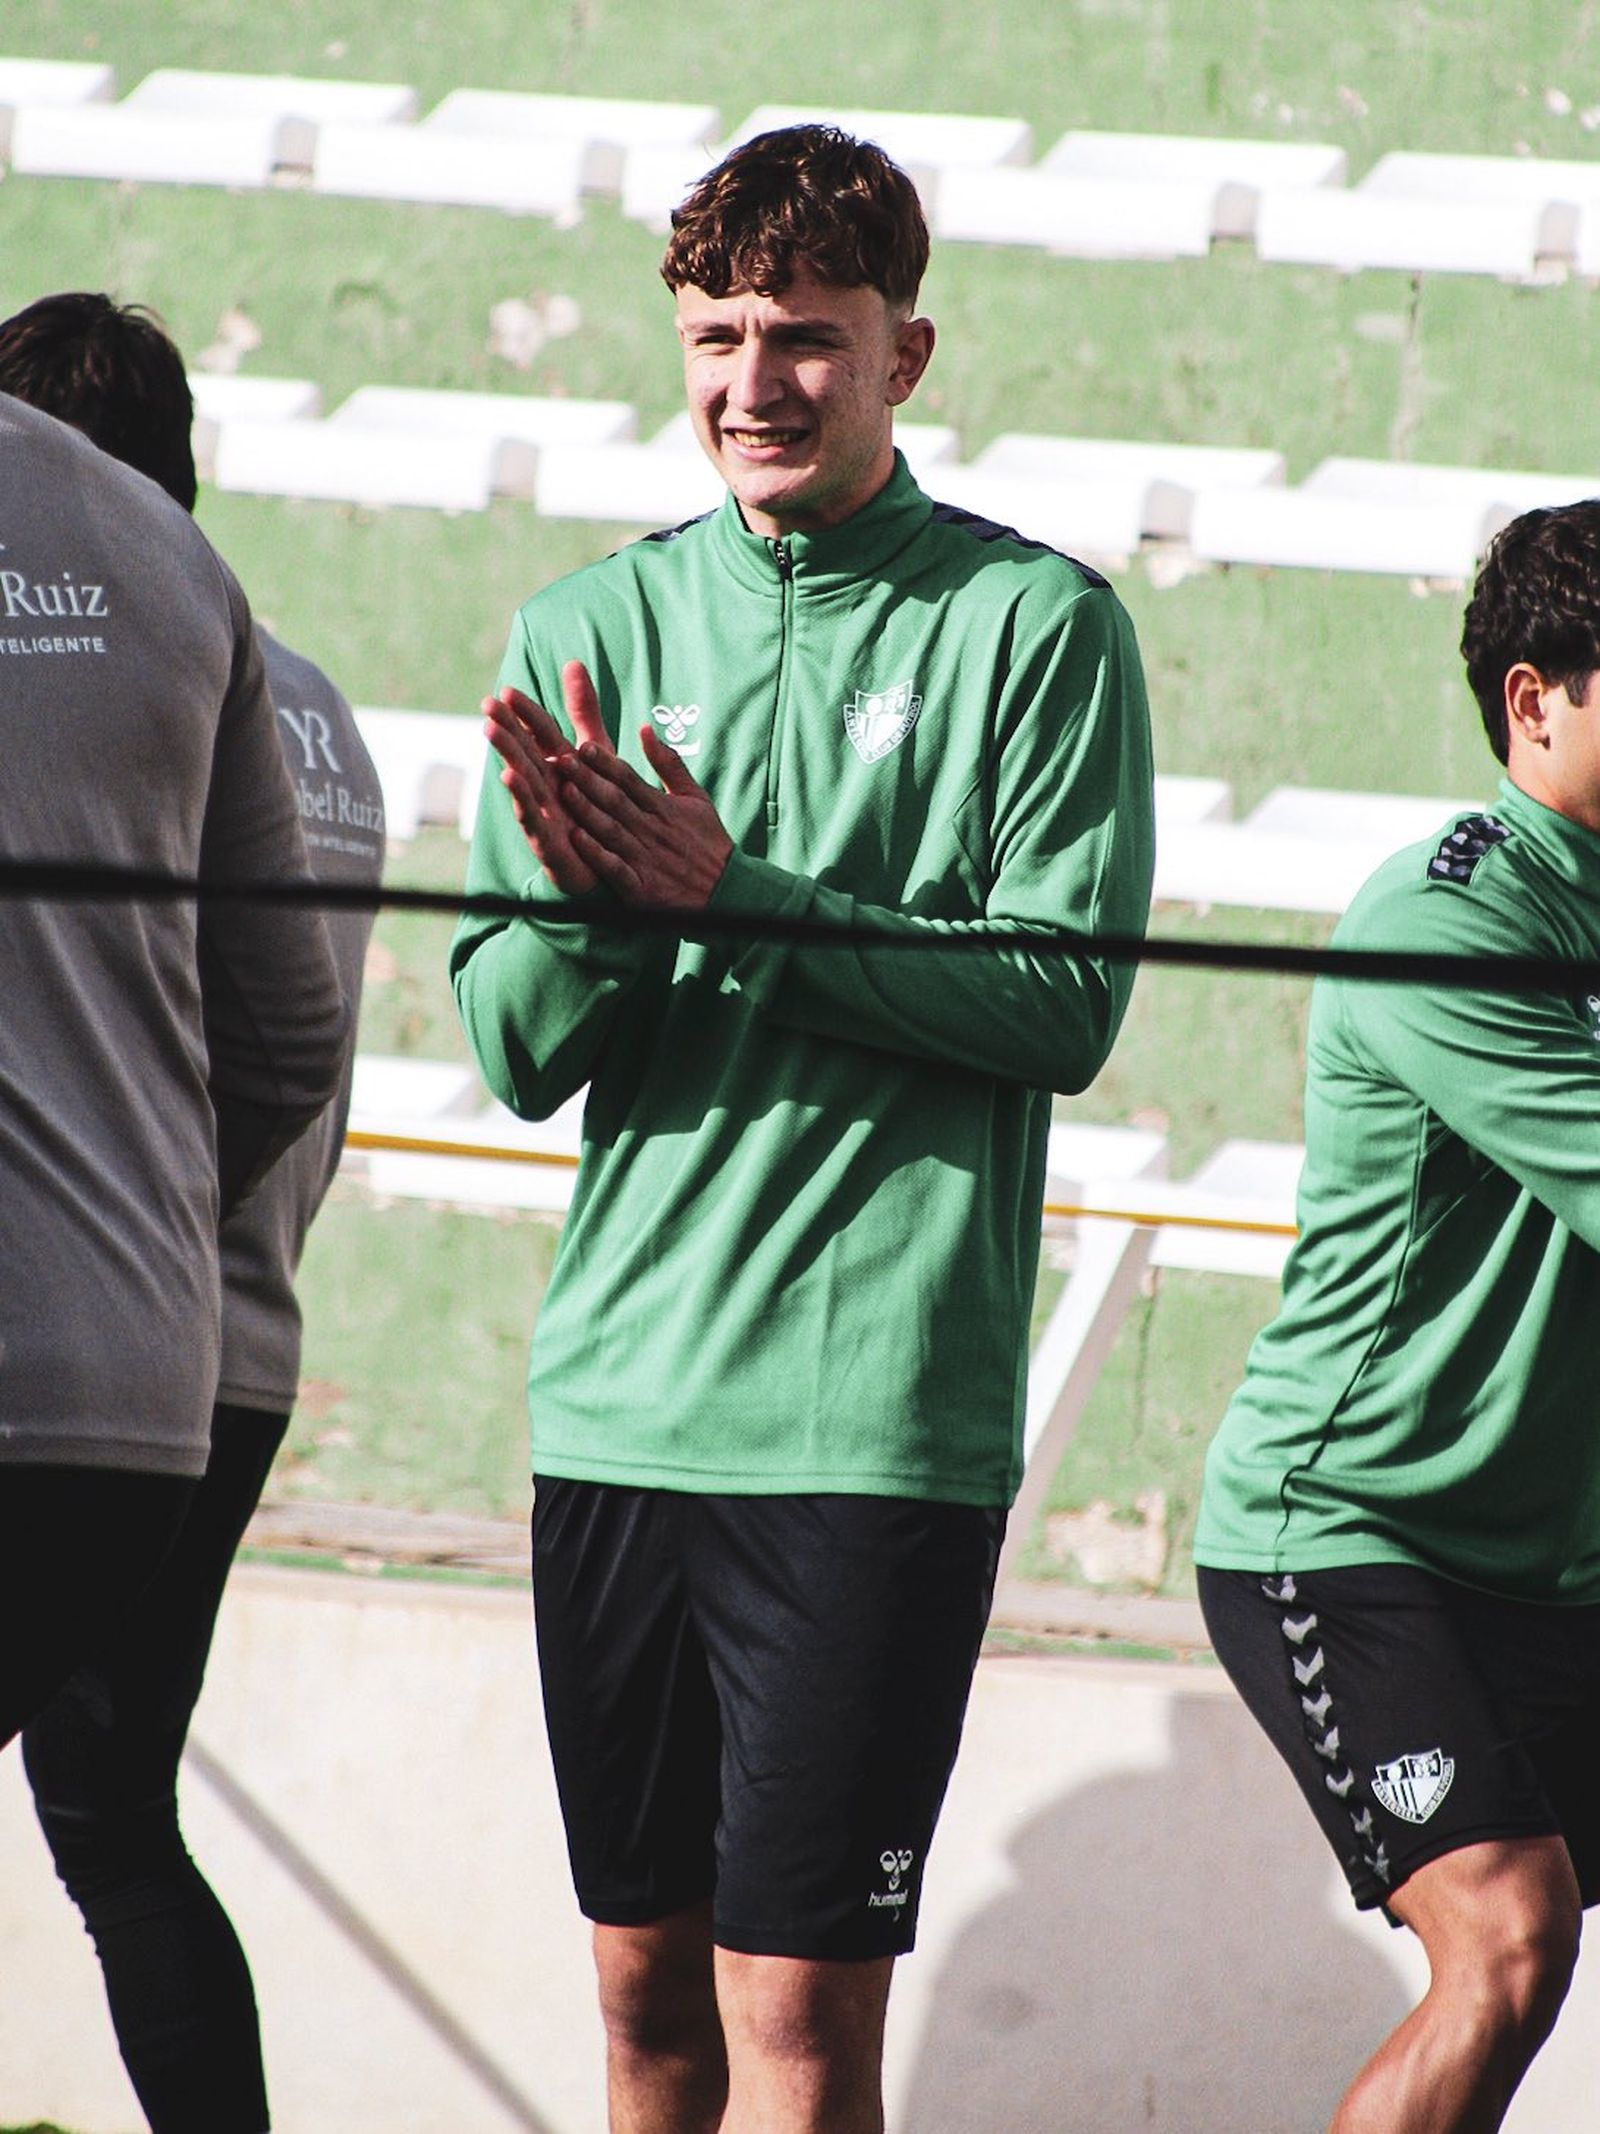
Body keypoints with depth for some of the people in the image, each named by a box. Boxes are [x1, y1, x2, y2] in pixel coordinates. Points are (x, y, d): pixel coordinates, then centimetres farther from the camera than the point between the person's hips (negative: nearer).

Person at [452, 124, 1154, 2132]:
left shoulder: (1036, 624, -1)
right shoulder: (588, 629, 10)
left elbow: (1064, 1004, -9)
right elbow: (516, 1051, 7)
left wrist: (733, 893, -16)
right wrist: (587, 901, -15)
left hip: (879, 1411, -4)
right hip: (614, 1394, 4)